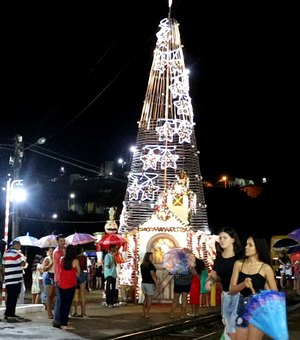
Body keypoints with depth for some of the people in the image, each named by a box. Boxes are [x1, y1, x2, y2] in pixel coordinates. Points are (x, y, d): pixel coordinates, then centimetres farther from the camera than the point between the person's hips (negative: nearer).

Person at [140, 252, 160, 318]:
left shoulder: (142, 265, 9)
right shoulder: (150, 265, -14)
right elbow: (152, 274, -17)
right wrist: (156, 283, -14)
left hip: (144, 282, 7)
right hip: (150, 283, -7)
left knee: (145, 298, 17)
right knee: (149, 299, 0)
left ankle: (143, 313, 17)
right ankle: (147, 314, 1)